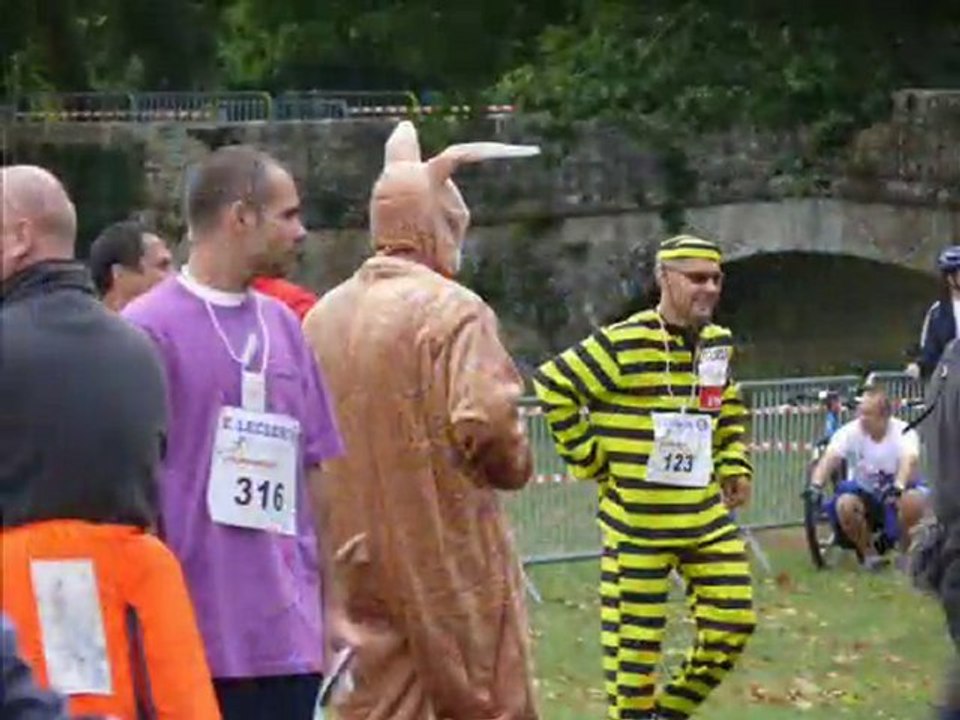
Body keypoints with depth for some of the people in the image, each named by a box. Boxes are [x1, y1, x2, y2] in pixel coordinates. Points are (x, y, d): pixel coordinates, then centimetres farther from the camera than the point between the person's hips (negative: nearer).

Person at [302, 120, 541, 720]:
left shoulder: (323, 316, 7)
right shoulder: (453, 310, -14)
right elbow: (486, 423, -24)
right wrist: (516, 466, -4)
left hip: (359, 554, 6)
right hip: (450, 555, -6)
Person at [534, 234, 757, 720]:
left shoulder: (717, 344, 8)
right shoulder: (624, 345, -14)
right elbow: (553, 384, -9)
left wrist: (735, 464, 15)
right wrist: (586, 456, -7)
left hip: (705, 516, 6)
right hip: (638, 521, -6)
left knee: (732, 621, 5)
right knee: (634, 634, 0)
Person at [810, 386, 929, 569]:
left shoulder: (903, 432, -19)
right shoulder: (850, 432, -15)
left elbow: (910, 460, -37)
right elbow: (829, 458, -28)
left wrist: (898, 487, -57)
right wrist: (816, 485, -47)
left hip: (894, 495, -1)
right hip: (863, 494, 1)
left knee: (913, 500, -35)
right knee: (844, 505, -32)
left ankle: (905, 551, -7)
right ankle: (869, 553, -7)